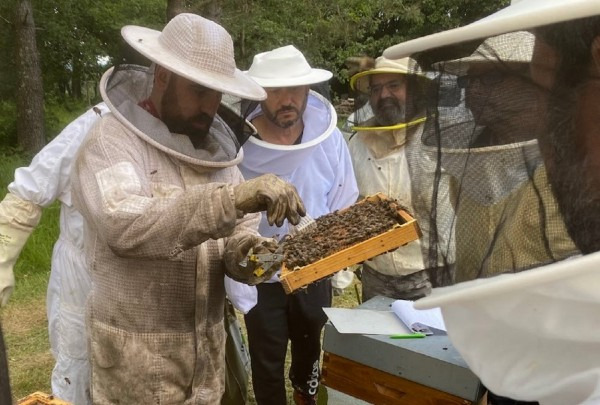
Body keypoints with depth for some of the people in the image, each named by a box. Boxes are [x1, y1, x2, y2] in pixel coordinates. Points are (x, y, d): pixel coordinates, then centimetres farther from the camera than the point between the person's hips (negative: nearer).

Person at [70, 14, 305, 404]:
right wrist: (233, 197, -39)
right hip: (139, 352, -5)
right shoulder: (111, 140, -14)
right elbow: (124, 225, -32)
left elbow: (236, 226, 5)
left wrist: (243, 249, -18)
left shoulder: (215, 143, 6)